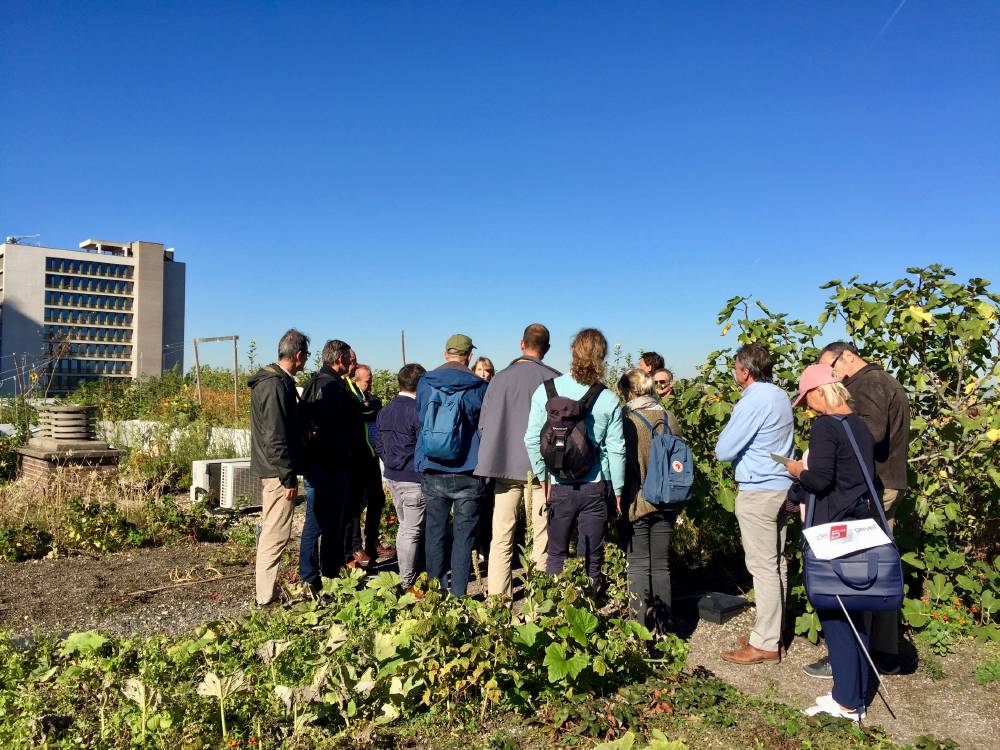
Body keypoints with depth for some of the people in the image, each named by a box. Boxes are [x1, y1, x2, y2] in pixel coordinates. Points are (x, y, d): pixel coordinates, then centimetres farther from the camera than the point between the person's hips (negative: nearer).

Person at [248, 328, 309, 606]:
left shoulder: (271, 379, 13)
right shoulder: (277, 385, -19)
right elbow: (276, 437, -23)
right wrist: (288, 477, -21)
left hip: (268, 469, 11)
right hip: (277, 470, -11)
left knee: (270, 531, 19)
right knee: (276, 534, -4)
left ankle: (266, 590, 30)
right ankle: (267, 595, 3)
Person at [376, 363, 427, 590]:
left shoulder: (385, 411, 8)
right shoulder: (418, 410, -17)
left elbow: (379, 446, 14)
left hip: (392, 477, 8)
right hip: (414, 479, -8)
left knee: (405, 526, 19)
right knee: (412, 531, 1)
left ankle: (416, 570, 29)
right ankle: (407, 581, 9)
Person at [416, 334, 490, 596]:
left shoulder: (425, 383, 2)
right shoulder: (478, 387, -5)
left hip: (431, 472, 2)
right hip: (467, 474, -2)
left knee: (434, 532, 11)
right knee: (464, 534, 5)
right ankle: (458, 593, 6)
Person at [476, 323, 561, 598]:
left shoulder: (500, 378, 1)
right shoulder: (555, 379, -6)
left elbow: (483, 425, 5)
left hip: (505, 466, 2)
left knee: (502, 536, 9)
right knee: (542, 537, 6)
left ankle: (497, 597, 12)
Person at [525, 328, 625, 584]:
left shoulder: (546, 390, -6)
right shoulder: (609, 400, -6)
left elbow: (532, 440, -6)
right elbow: (616, 450, -3)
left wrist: (543, 476, 5)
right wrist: (618, 490, 8)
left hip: (560, 486, 0)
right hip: (596, 486, 0)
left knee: (556, 553, 16)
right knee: (592, 558, 11)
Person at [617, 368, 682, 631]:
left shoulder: (627, 420, -14)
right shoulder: (669, 419, 0)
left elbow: (619, 463, -12)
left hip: (635, 504, -4)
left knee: (638, 567, 6)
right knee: (661, 566, 13)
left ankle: (640, 627, 9)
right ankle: (663, 626, 21)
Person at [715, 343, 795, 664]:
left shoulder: (753, 401, -19)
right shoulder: (780, 396, 10)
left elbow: (723, 451, -17)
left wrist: (722, 446, 3)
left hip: (758, 492, -9)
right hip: (780, 487, 10)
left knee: (763, 567, -3)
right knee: (776, 563, 15)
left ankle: (765, 644, 4)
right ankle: (773, 631, 25)